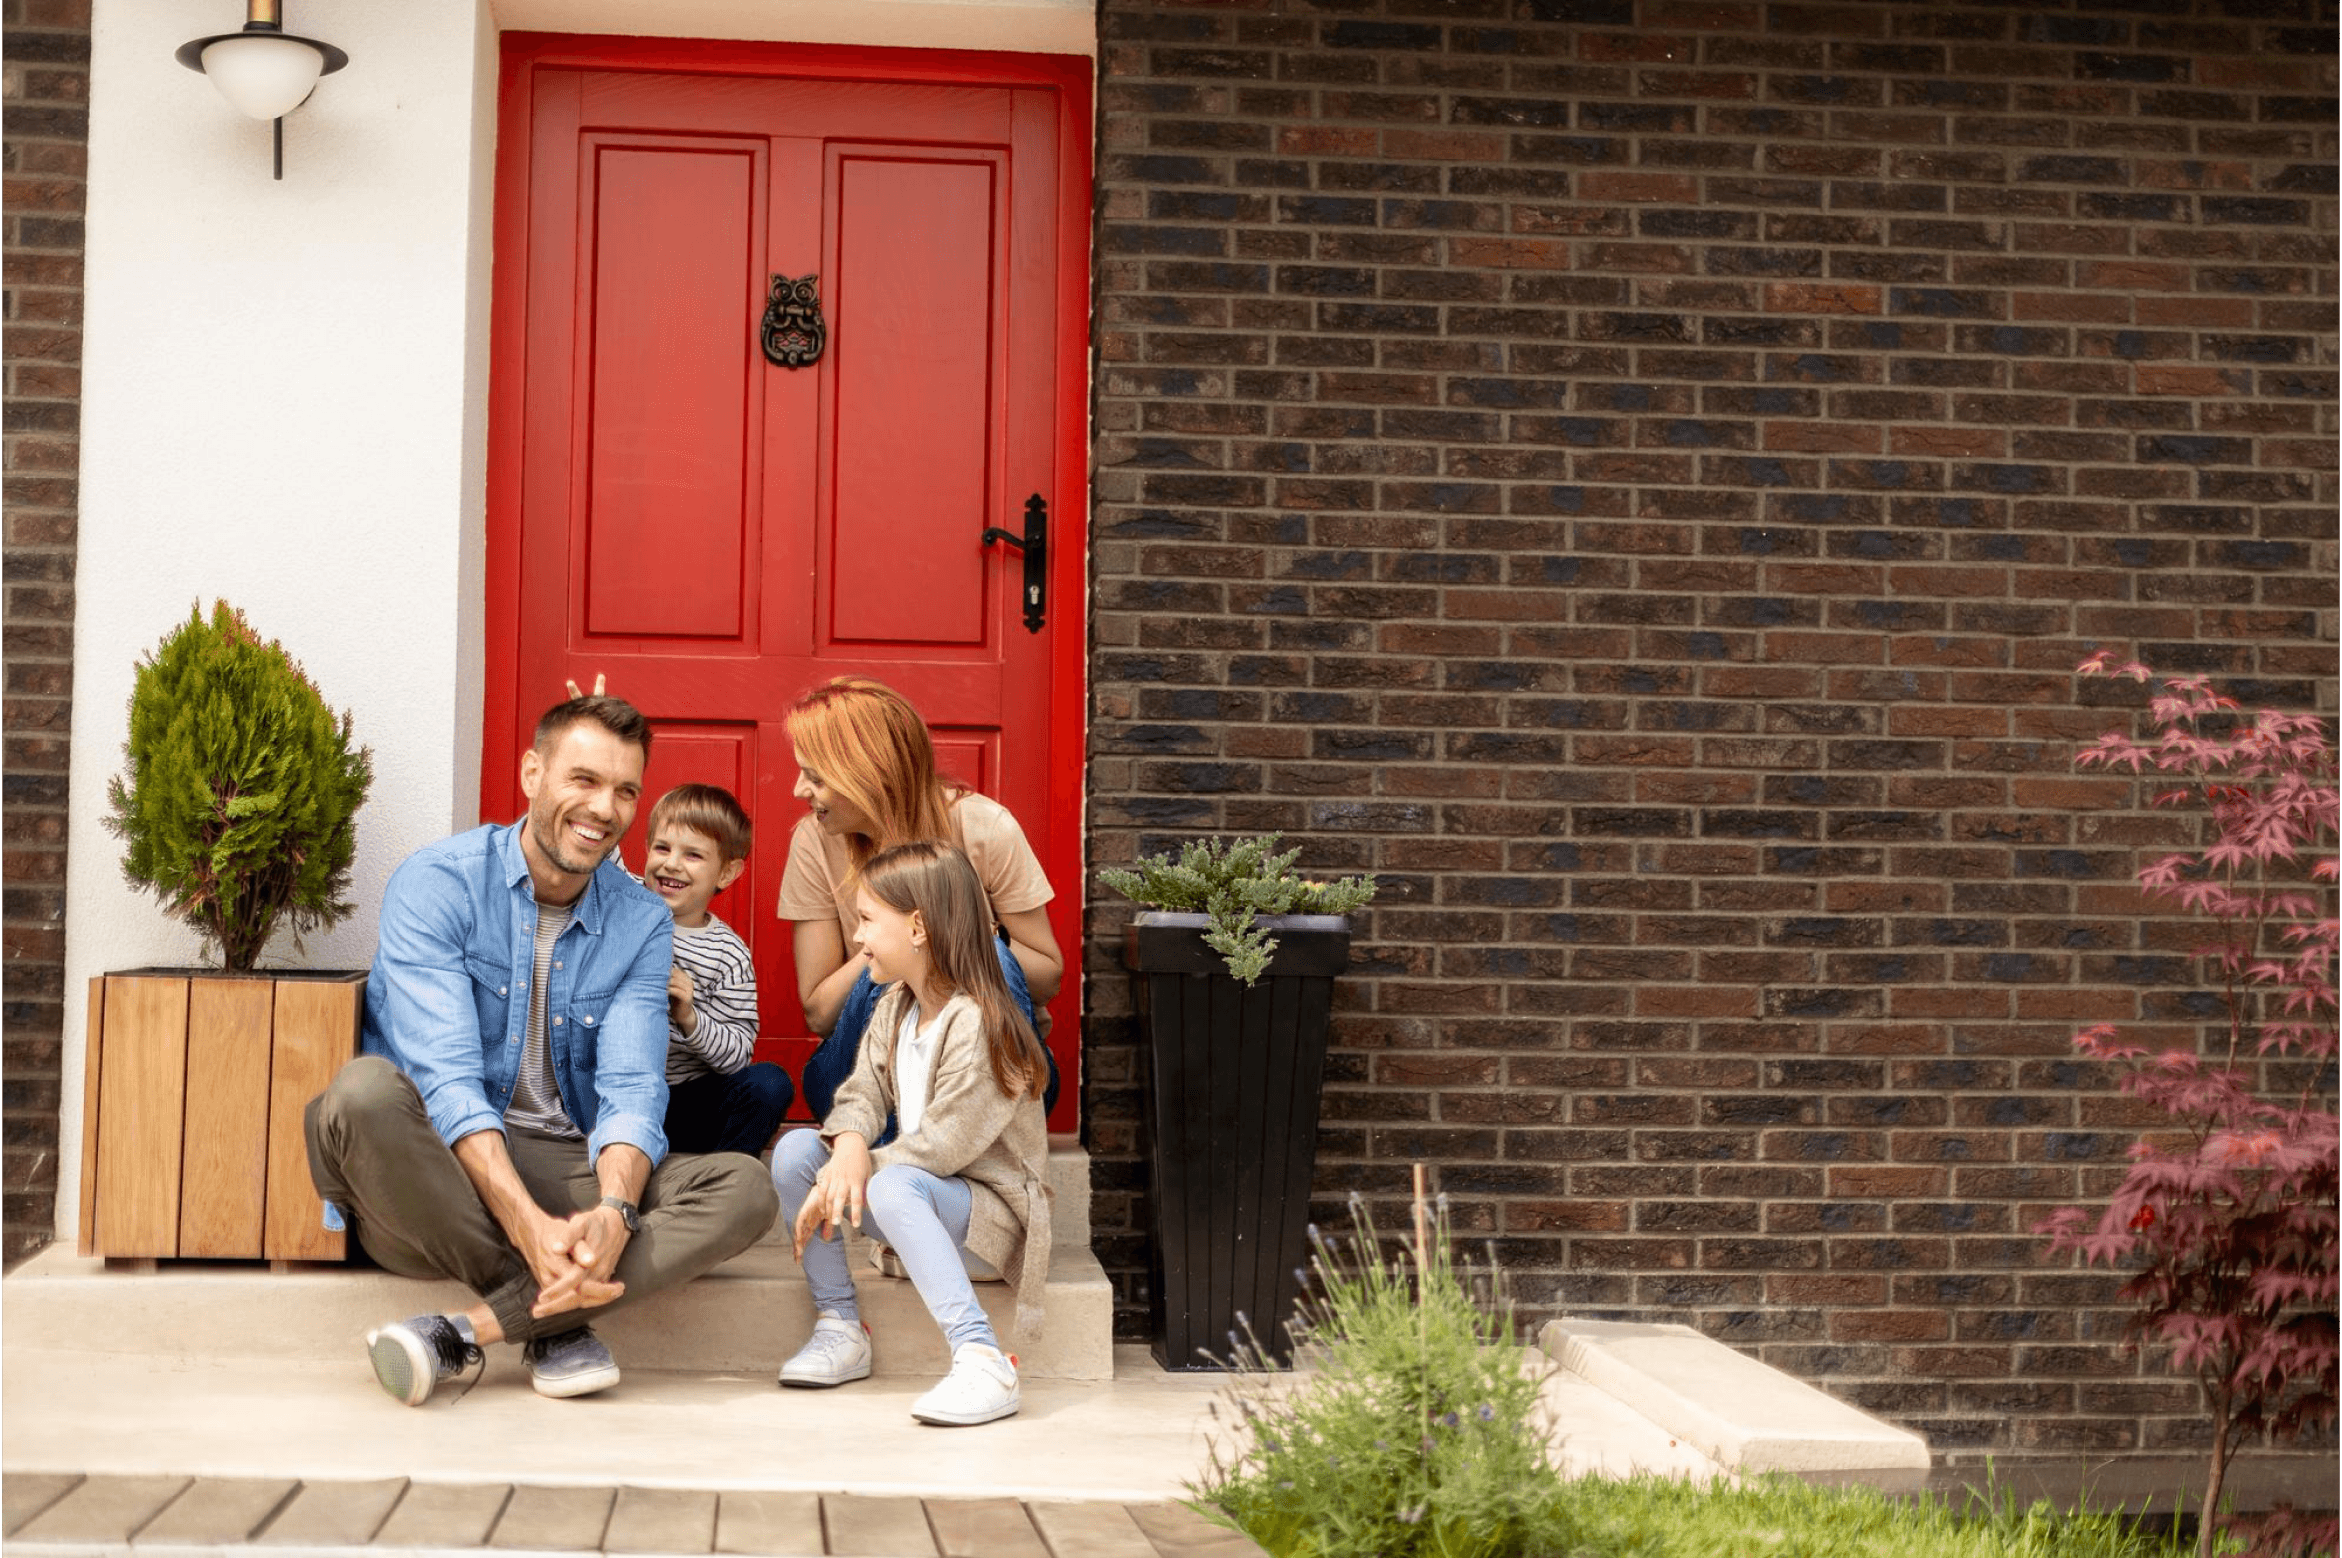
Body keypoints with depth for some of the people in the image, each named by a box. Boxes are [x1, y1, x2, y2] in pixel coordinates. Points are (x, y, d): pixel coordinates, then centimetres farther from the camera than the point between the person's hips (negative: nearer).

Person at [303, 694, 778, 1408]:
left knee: (745, 1189, -20)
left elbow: (632, 1091, -6)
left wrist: (612, 1214, -29)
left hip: (567, 1172, 3)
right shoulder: (436, 883, -7)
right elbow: (446, 1077, -19)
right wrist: (529, 1226, -33)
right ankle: (556, 1322, -24)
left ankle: (463, 1333, -29)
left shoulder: (643, 923, 5)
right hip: (439, 1178, -3)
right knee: (365, 1088, -35)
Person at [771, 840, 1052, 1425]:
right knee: (795, 1150, -8)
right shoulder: (893, 1009, 7)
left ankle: (983, 1362, -45)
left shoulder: (977, 1025, -20)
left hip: (992, 1206, -8)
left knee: (892, 1188, -39)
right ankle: (840, 1327, -3)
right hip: (918, 1184, 8)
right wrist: (849, 1150, -22)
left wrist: (858, 1174, -19)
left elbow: (942, 1145, -24)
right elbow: (861, 1095, 0)